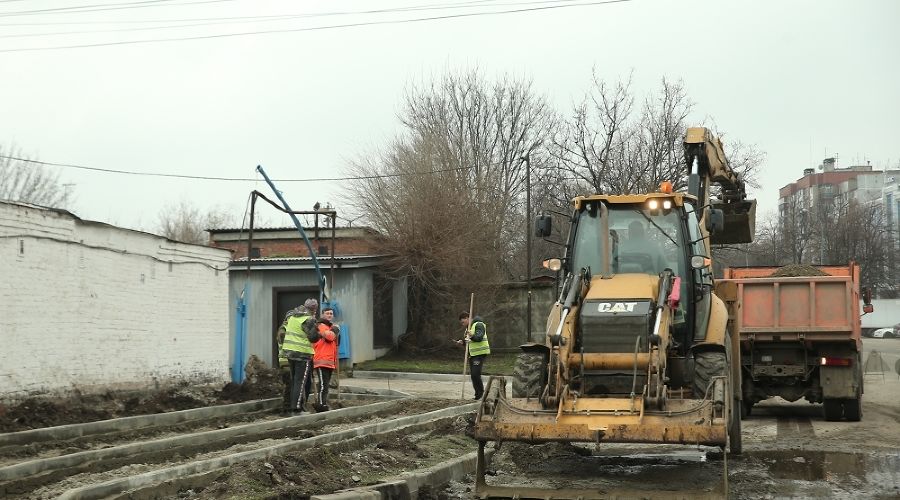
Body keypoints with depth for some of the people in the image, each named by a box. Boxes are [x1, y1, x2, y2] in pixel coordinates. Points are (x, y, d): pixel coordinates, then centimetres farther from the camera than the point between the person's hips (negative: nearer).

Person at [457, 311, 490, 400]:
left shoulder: (478, 325, -10)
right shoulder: (468, 328, 19)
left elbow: (479, 337, -23)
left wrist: (472, 336, -41)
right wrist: (462, 341, 7)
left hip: (480, 353, -9)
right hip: (472, 354, 9)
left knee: (475, 373, -16)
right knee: (472, 374, 6)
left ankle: (480, 392, -3)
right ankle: (478, 394, 13)